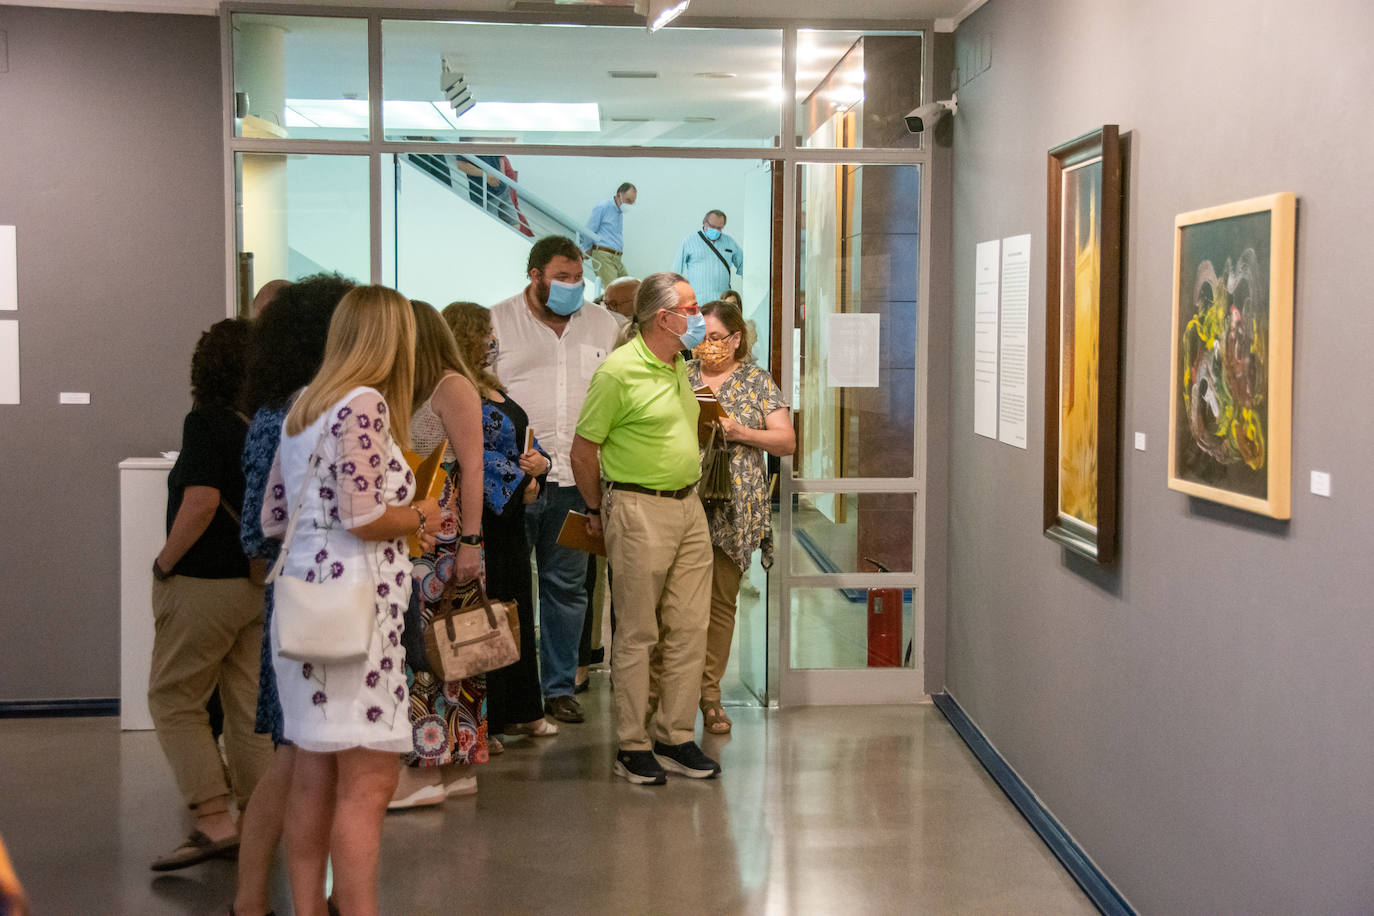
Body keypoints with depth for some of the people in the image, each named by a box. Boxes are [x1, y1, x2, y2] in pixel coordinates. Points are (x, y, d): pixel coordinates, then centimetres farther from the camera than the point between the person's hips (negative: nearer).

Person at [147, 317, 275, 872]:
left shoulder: (207, 421, -14)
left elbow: (202, 501, -25)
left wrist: (166, 562, -14)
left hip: (204, 582, -6)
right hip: (264, 582, 6)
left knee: (173, 699, 6)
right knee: (250, 703, 12)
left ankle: (214, 822, 0)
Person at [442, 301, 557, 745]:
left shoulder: (492, 388, 17)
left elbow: (523, 439, 20)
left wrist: (539, 462, -2)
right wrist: (520, 482, -12)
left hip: (510, 518, 10)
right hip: (479, 522, -10)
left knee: (518, 613, 15)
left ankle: (518, 711, 24)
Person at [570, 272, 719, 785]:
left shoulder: (680, 366, 12)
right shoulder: (618, 371, -13)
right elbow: (583, 450, -8)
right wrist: (598, 511, 2)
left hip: (689, 507, 8)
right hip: (640, 512, -8)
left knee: (689, 629, 8)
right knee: (638, 634, -1)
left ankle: (675, 738, 17)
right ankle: (632, 747, 8)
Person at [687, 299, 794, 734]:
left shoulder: (757, 381, 8)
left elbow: (787, 441, 3)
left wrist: (740, 432, -12)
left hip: (733, 507, 0)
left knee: (721, 599, 4)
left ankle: (709, 693, 14)